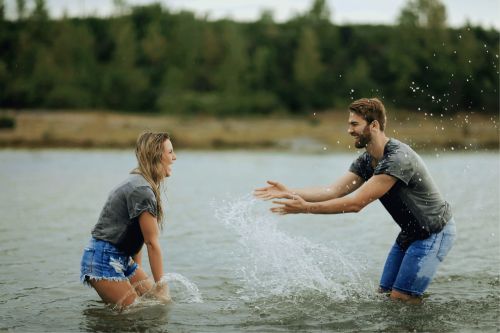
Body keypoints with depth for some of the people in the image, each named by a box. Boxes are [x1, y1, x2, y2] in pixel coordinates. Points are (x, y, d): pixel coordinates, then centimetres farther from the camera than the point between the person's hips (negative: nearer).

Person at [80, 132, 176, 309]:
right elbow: (152, 243, -18)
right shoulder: (141, 190, -20)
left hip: (122, 259, 10)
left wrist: (139, 273, 12)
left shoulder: (138, 183, 13)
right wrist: (161, 286, -14)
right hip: (104, 259, -10)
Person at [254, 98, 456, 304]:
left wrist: (305, 208, -31)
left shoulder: (398, 158, -28)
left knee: (400, 299, -10)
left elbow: (355, 203, -30)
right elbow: (335, 190, -7)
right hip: (410, 233, 9)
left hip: (434, 233, -9)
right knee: (384, 293, 9)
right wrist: (289, 193, -18)